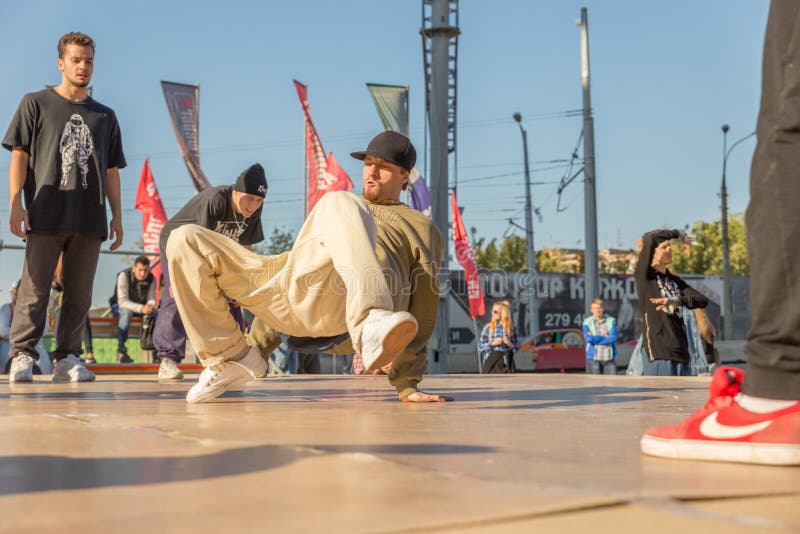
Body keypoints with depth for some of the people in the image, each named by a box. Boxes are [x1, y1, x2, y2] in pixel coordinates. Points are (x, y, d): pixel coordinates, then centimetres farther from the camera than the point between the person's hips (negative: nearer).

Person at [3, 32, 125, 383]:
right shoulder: (36, 104, 9)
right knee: (34, 290, -5)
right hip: (45, 217, -3)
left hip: (89, 221, 3)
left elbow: (111, 171, 18)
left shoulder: (105, 116, 19)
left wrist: (117, 215, 11)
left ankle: (66, 359, 7)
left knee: (79, 294, 2)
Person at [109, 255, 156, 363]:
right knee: (127, 312, -40)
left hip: (141, 307, 4)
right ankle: (121, 349, -37)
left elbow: (151, 298, -8)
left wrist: (150, 305, -35)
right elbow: (122, 301, -29)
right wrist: (141, 308, -44)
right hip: (119, 306, -4)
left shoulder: (151, 278, -9)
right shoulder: (124, 275, -23)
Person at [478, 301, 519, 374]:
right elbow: (480, 345, -1)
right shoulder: (488, 327, 0)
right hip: (491, 361, -2)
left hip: (504, 362, 2)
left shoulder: (511, 328, 4)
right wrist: (493, 343, -14)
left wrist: (510, 344, -12)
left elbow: (517, 347, 7)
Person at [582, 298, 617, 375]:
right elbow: (589, 339, -13)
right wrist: (605, 337, -6)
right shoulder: (587, 322, 1)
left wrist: (596, 339, -10)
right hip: (593, 358, -2)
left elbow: (613, 338, -8)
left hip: (609, 358, 2)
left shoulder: (611, 321, 4)